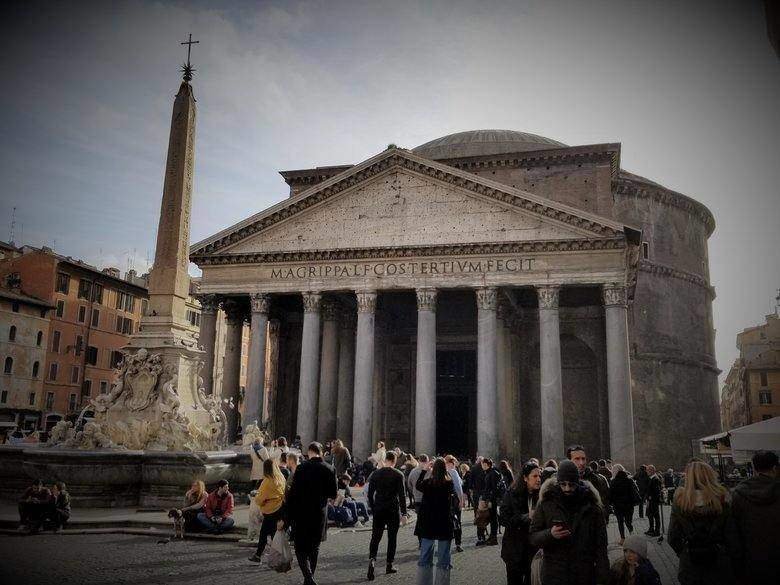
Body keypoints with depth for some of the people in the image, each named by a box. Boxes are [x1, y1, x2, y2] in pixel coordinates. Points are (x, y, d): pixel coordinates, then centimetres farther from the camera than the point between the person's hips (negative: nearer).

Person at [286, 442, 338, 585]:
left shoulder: (302, 468, -12)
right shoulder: (330, 469, -3)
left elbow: (293, 492, -11)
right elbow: (334, 494, 1)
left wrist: (287, 514, -3)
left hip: (302, 514, -3)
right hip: (320, 514, 3)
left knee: (301, 548, 3)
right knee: (314, 548, 19)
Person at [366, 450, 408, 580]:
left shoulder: (375, 474, 0)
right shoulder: (398, 475, -8)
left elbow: (370, 493, 4)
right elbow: (402, 495, -8)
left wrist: (373, 508, 13)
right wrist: (404, 512, -2)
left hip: (379, 511, 2)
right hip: (393, 511, -2)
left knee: (375, 537, 6)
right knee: (392, 538, 10)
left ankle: (372, 559, -15)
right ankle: (389, 565, 14)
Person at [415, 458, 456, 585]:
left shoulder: (427, 483, -9)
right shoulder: (449, 484, -10)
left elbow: (418, 486, 12)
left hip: (427, 525, 1)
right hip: (445, 525, -1)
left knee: (425, 559, 12)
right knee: (443, 559, 8)